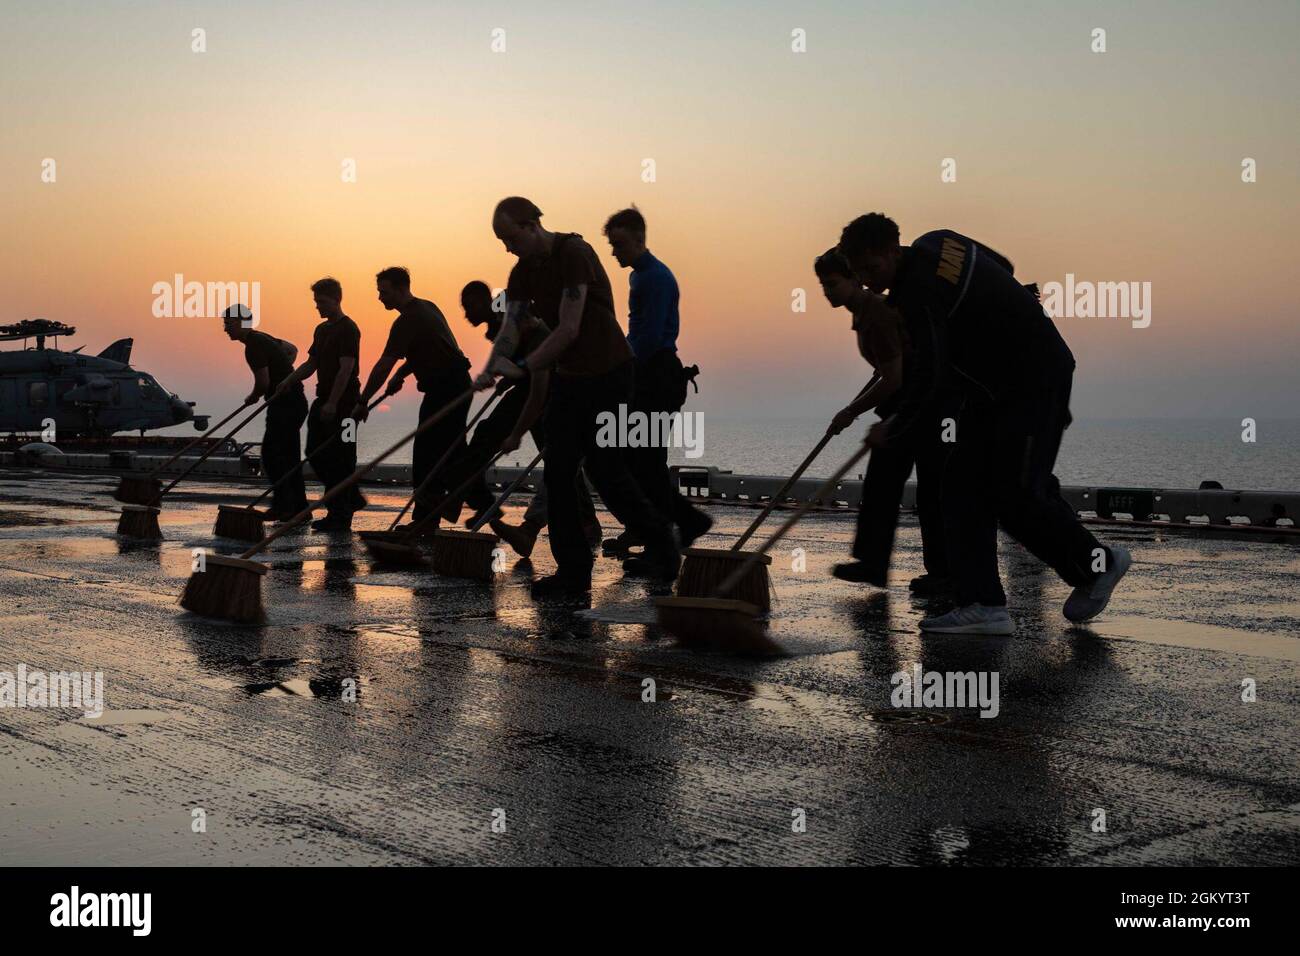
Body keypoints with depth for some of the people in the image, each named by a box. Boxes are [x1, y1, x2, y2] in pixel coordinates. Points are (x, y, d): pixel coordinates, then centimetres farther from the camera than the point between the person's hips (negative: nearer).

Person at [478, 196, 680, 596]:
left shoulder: (574, 254, -19)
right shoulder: (523, 272, 6)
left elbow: (569, 329, -24)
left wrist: (522, 367, -25)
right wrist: (492, 371, -16)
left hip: (607, 371, -8)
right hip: (569, 374, 8)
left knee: (606, 470, -6)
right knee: (557, 472, 1)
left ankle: (663, 550, 14)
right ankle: (573, 570, 7)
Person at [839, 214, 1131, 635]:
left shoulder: (918, 293, -24)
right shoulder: (936, 242, 6)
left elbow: (929, 376, -24)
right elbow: (1004, 267, 21)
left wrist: (893, 429, -10)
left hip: (1035, 382, -11)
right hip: (993, 383, 11)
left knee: (1015, 495, -10)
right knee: (963, 485, 2)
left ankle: (1098, 563, 14)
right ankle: (982, 604, -2)